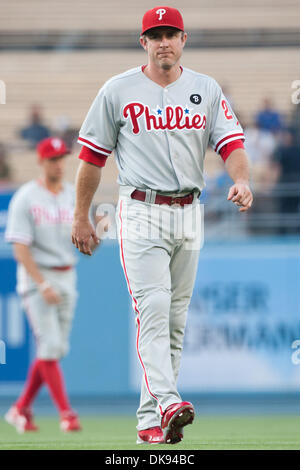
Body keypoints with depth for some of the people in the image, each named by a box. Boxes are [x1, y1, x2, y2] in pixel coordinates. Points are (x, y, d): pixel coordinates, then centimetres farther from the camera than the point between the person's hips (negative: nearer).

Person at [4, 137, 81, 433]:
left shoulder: (75, 196, 8)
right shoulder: (25, 198, -9)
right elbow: (20, 248, -14)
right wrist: (43, 285, -22)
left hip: (66, 276, 6)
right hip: (36, 275, -6)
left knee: (55, 349, 7)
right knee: (50, 345, -13)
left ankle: (21, 409, 19)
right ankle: (66, 413, -12)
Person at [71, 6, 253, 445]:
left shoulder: (206, 90, 7)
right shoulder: (118, 91, 0)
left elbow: (231, 143, -2)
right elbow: (92, 156, 4)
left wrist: (241, 180, -23)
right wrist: (81, 218, 4)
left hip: (188, 214, 4)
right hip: (141, 212, -4)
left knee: (175, 319, 6)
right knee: (153, 308, -19)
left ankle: (149, 418, 11)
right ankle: (167, 404, -32)